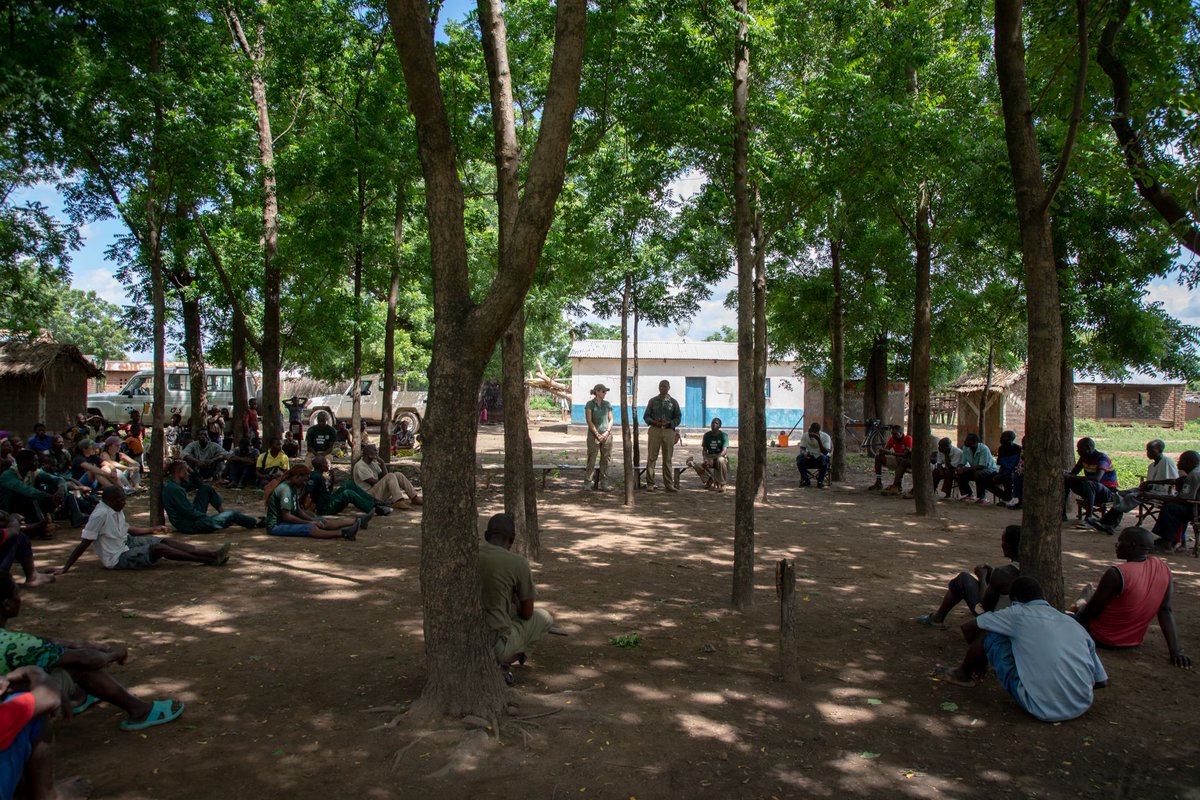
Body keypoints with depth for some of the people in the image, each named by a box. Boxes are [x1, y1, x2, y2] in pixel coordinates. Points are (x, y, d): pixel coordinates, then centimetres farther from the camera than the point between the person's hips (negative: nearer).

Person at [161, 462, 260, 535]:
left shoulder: (171, 484, 5)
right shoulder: (175, 489, -26)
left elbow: (198, 483, 14)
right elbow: (190, 513, -25)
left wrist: (190, 469, 1)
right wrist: (209, 518, -14)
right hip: (191, 526, -10)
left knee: (206, 488, 12)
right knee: (232, 514, 1)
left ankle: (223, 511, 18)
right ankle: (256, 523, 21)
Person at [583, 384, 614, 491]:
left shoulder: (607, 404, 10)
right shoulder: (590, 404, -1)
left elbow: (611, 420, 9)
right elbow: (589, 421, -5)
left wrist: (607, 432, -5)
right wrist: (597, 434, -10)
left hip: (606, 435, 4)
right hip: (594, 434, -4)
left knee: (605, 460, 3)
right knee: (591, 460, -4)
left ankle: (604, 484, 8)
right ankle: (587, 483, 2)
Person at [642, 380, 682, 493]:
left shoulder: (673, 402, 9)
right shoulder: (653, 401, 10)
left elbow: (678, 418, 7)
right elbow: (646, 416, 9)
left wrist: (668, 423, -11)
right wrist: (654, 422, -11)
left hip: (668, 431, 0)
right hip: (654, 430, 0)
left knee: (667, 459, 4)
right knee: (651, 457, -4)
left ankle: (668, 484, 10)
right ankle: (650, 483, 0)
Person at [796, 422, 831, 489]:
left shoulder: (825, 437, -17)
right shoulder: (806, 436, -7)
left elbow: (825, 452, -26)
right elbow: (802, 449, -10)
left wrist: (819, 440, -37)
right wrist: (804, 453, -35)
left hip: (821, 456, -3)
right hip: (810, 458, 3)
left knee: (823, 458, -37)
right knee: (799, 458, -26)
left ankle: (820, 481, -18)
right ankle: (806, 480, -11)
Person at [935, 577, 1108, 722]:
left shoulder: (1019, 613, 2)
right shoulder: (1075, 625, 12)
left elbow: (967, 627, 10)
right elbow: (1102, 681, 17)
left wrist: (980, 658, 29)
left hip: (1039, 707, -5)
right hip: (1081, 707, 5)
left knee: (989, 632, 7)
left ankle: (963, 674, 32)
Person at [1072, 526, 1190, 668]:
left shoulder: (1116, 574, -29)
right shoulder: (1163, 568, -10)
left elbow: (1091, 612, -19)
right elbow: (1166, 610, -9)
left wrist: (1081, 607, 3)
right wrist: (1175, 651, -6)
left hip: (1102, 639, -7)